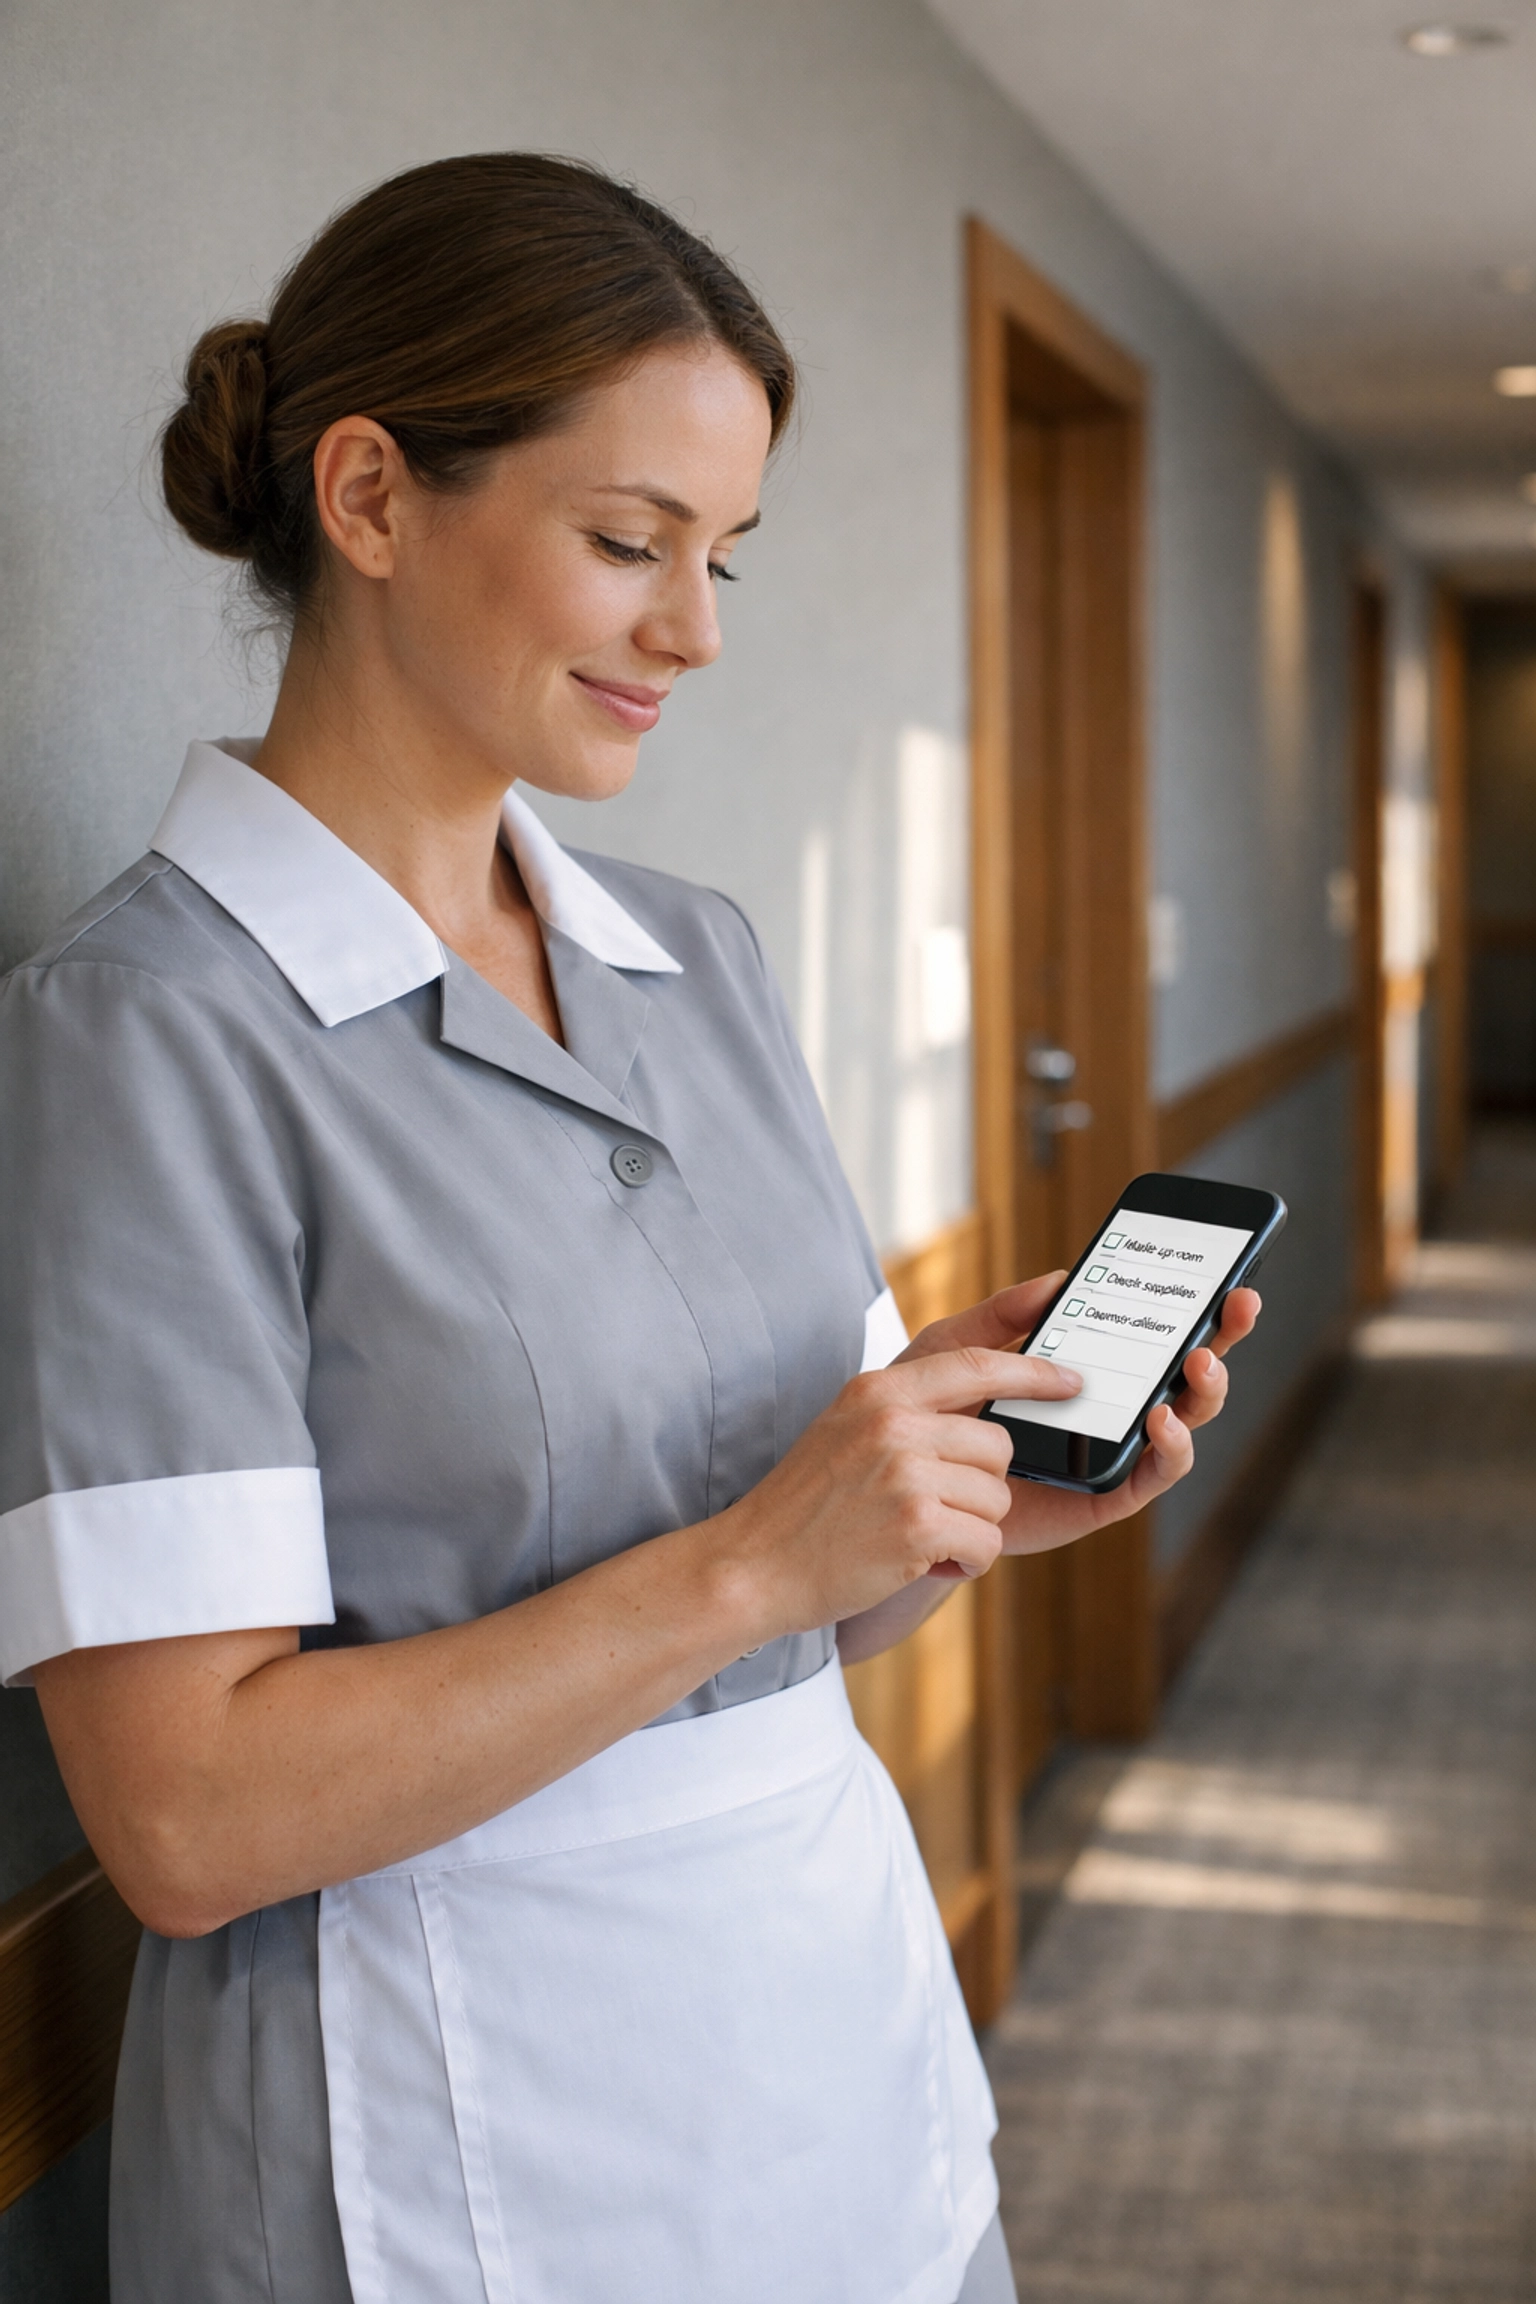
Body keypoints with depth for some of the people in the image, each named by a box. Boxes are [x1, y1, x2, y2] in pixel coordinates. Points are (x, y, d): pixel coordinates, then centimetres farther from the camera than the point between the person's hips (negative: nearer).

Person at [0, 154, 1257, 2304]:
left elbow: (797, 1611, 10)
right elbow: (189, 1820, -19)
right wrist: (744, 1560, -23)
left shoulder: (702, 956, 4)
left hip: (855, 2045, 6)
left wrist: (977, 1490, -10)